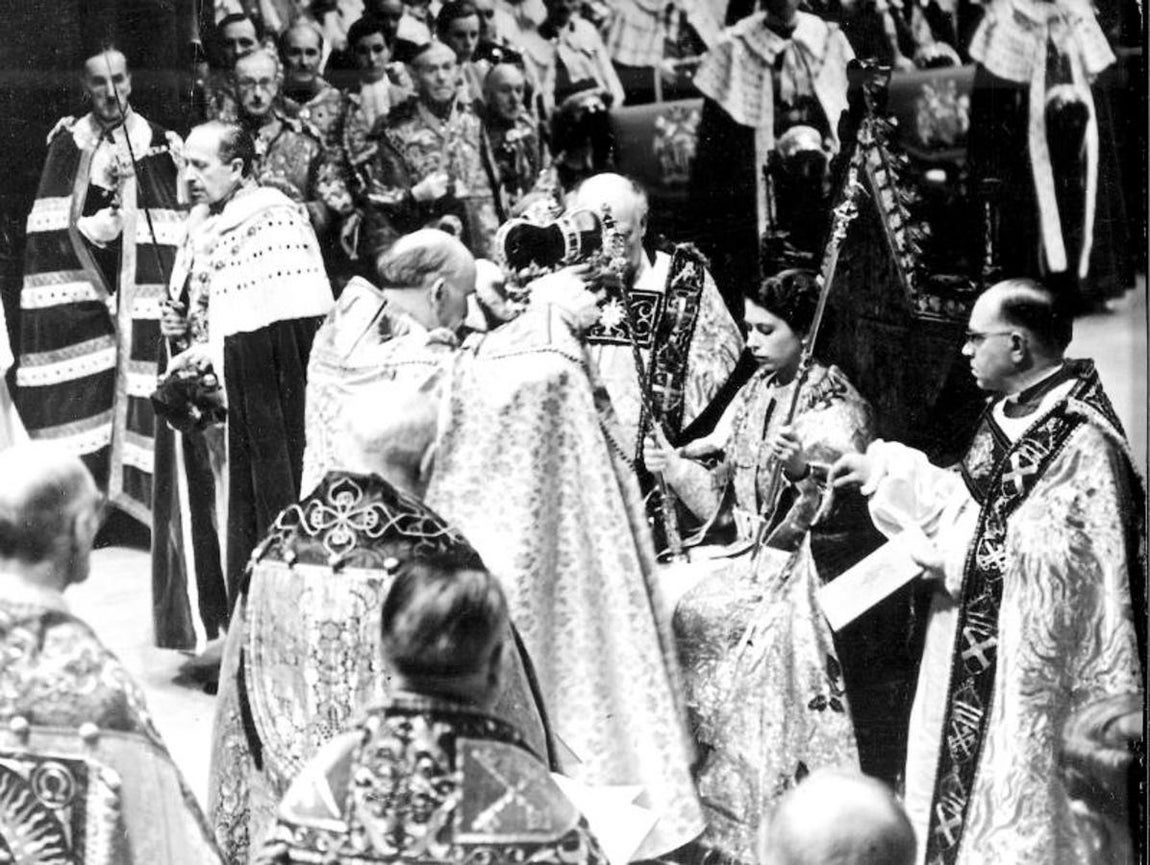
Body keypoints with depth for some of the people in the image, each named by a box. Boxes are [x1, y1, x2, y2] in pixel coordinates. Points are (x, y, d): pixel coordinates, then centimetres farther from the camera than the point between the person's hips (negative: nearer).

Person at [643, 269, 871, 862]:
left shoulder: (837, 409, -8)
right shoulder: (755, 396, 11)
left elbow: (843, 513, -17)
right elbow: (726, 498, 14)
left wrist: (805, 470, -33)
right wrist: (675, 467, -1)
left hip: (804, 569, -7)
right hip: (748, 561, 7)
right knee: (667, 605, -11)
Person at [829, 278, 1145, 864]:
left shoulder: (1079, 437, -19)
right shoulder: (1009, 414, 8)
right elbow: (968, 500, 17)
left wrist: (944, 550, -14)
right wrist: (883, 470, 14)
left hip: (1033, 658, -9)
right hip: (975, 654, 9)